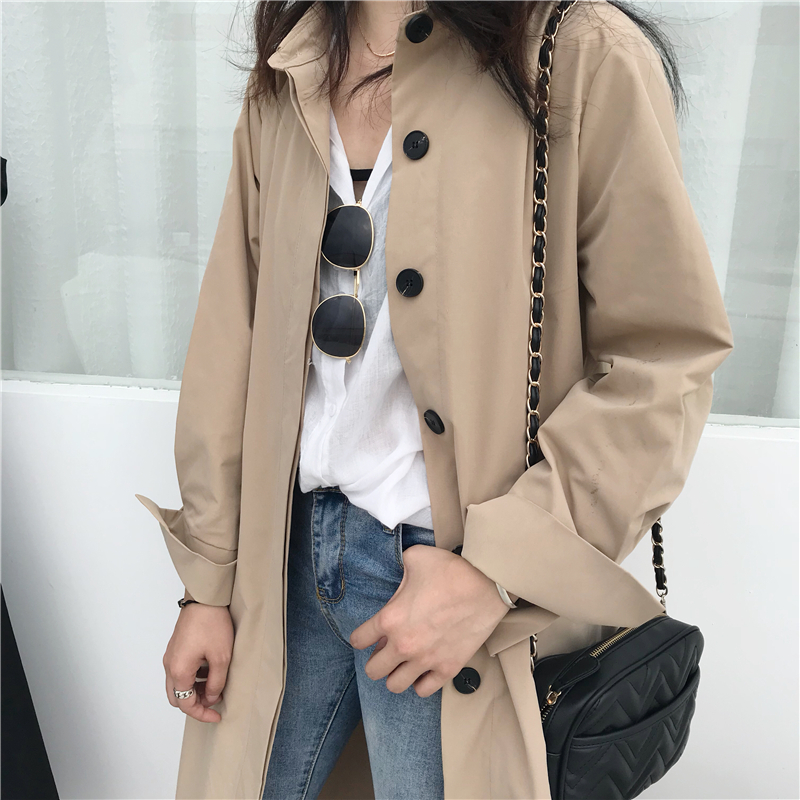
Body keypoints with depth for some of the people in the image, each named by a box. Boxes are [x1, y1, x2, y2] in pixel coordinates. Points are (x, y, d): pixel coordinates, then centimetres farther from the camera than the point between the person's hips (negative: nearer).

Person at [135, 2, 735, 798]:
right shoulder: (284, 82, 6)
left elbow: (666, 358, -13)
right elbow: (233, 336, 6)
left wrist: (496, 572, -19)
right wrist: (206, 583, 5)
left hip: (449, 566, -4)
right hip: (290, 547, 5)